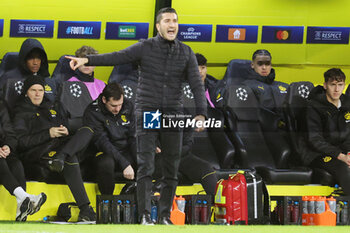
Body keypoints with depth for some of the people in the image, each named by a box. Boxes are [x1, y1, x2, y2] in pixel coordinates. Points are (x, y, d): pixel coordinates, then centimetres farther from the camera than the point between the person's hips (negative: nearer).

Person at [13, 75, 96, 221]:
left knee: (87, 131, -19)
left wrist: (65, 132, 4)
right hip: (37, 153, -6)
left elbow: (65, 126, 31)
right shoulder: (21, 114, 8)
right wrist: (48, 134, -16)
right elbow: (21, 142, -7)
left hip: (59, 146, 7)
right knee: (70, 160, -34)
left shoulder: (50, 108, 30)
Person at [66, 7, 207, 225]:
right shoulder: (145, 48, -1)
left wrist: (201, 113, -14)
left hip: (173, 116, 2)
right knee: (145, 167, -8)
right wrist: (87, 60, -25)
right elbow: (116, 57, -11)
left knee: (172, 170, 4)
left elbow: (197, 84, 0)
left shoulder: (186, 53, 5)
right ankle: (145, 216, -7)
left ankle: (165, 215, 14)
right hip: (147, 114, -2)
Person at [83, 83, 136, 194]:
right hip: (106, 154, -4)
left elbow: (133, 137, 2)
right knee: (106, 163, -40)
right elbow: (102, 142, -20)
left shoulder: (128, 107, 1)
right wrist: (124, 164, -29)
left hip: (127, 152, 4)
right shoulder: (92, 112, -14)